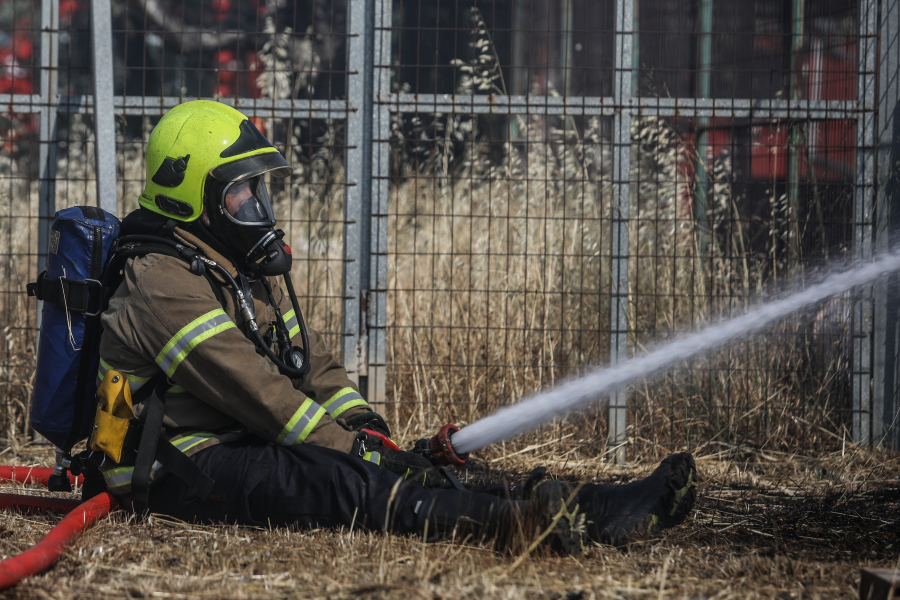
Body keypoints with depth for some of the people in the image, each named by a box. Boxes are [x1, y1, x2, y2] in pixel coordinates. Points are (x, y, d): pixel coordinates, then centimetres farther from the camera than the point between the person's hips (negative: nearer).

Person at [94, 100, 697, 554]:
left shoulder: (250, 269, 18)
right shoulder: (166, 285, -16)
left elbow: (309, 359, 17)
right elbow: (258, 392, -21)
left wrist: (365, 427, -2)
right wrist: (353, 449, -21)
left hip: (248, 444, 9)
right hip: (181, 472, -9)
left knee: (395, 469, -11)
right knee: (338, 480, -32)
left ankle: (596, 511, -26)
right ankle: (521, 519, -53)